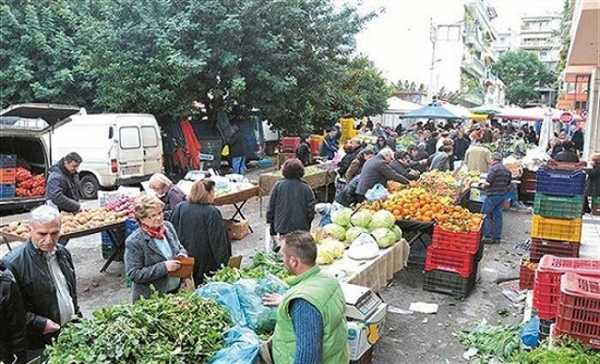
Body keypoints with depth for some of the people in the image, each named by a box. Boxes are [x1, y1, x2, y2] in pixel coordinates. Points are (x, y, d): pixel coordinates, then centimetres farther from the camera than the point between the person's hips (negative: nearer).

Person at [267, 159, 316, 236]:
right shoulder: (306, 188, -6)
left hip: (282, 228, 0)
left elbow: (271, 207, 0)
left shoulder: (278, 186, -6)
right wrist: (308, 225, 13)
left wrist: (270, 221, 13)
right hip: (301, 228, 0)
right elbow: (311, 209, -2)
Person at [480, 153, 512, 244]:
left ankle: (488, 236, -4)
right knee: (497, 215, 12)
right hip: (503, 195, 8)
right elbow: (508, 183, 16)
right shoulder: (506, 170, 11)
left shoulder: (493, 168, -15)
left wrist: (484, 184, 0)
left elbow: (488, 182, -20)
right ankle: (497, 237, 15)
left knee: (485, 214, 0)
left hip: (493, 195, -8)